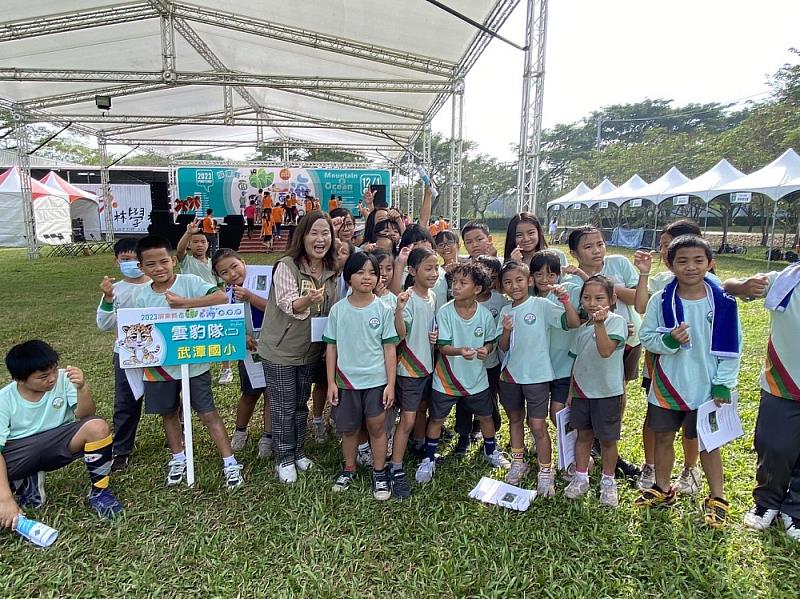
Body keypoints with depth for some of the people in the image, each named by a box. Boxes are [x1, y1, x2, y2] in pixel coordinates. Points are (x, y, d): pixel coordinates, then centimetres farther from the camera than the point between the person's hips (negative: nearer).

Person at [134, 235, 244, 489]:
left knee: (208, 414, 0)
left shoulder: (189, 282, -12)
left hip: (194, 363, -4)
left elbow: (222, 297, -27)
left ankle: (230, 464, 9)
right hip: (161, 366, 4)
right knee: (169, 413, 19)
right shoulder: (142, 297, 0)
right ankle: (178, 460, 39)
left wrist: (184, 302, -28)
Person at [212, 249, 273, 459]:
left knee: (271, 392, 4)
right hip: (248, 349, 3)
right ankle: (240, 431, 39)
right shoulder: (225, 295, -2)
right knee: (250, 393, 14)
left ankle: (267, 437, 19)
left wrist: (250, 297, -31)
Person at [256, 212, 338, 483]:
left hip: (310, 350, 5)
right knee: (284, 408, 7)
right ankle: (284, 459, 26)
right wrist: (308, 300, -45)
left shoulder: (331, 270, 0)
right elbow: (288, 306, -25)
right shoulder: (286, 266, -18)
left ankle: (298, 453, 38)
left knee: (301, 405, 19)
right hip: (280, 350, -5)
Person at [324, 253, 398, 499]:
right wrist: (331, 383, -1)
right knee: (348, 428, 15)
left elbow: (389, 349, -3)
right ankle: (349, 469, 37)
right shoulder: (338, 310, -3)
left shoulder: (383, 310, -6)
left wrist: (391, 384, -6)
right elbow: (331, 348, 2)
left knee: (377, 426, 8)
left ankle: (379, 473, 27)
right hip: (347, 380, 1)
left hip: (376, 380, -1)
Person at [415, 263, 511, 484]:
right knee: (437, 418, 10)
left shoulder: (485, 314, -10)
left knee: (485, 416, 19)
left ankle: (491, 451, 46)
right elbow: (442, 347, -18)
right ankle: (429, 460, 29)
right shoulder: (445, 313, -16)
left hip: (476, 377, 2)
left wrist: (486, 349, -21)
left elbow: (491, 341, 2)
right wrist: (461, 351, -37)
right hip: (447, 377, -2)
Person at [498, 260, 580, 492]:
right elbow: (503, 347, 2)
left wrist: (564, 299, -34)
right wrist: (506, 331, -18)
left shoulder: (542, 305, -11)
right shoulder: (505, 311, 3)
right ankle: (518, 463, 37)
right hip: (510, 374, 5)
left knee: (538, 426, 0)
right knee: (515, 419, 19)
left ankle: (546, 473, 18)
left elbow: (574, 323, -20)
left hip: (537, 375, -5)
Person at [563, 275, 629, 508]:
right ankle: (581, 478, 29)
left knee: (607, 439, 9)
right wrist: (571, 391, 13)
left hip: (607, 392, -5)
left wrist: (600, 323, -37)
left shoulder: (616, 322, -13)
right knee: (583, 434, 15)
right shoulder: (582, 328, 6)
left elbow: (606, 351, -29)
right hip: (582, 391, 5)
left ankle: (608, 482, 27)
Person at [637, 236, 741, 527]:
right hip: (666, 385, 2)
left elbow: (731, 347, -3)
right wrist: (669, 340, -23)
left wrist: (723, 383, -6)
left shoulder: (723, 303, -8)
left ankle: (717, 498, 29)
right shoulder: (660, 301, -7)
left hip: (706, 388, -1)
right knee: (663, 437, 14)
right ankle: (662, 489, 33)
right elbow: (647, 337, -4)